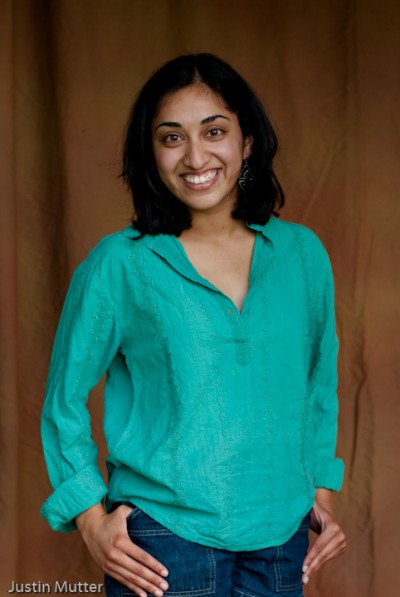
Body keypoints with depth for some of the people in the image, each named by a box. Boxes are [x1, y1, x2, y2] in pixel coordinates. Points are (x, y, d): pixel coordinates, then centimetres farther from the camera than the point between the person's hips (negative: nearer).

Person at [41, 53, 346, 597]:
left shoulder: (302, 253, 4)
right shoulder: (118, 265, -6)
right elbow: (64, 403, 0)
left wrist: (323, 492, 10)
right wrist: (92, 521, -7)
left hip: (282, 542, 3)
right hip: (166, 543, -3)